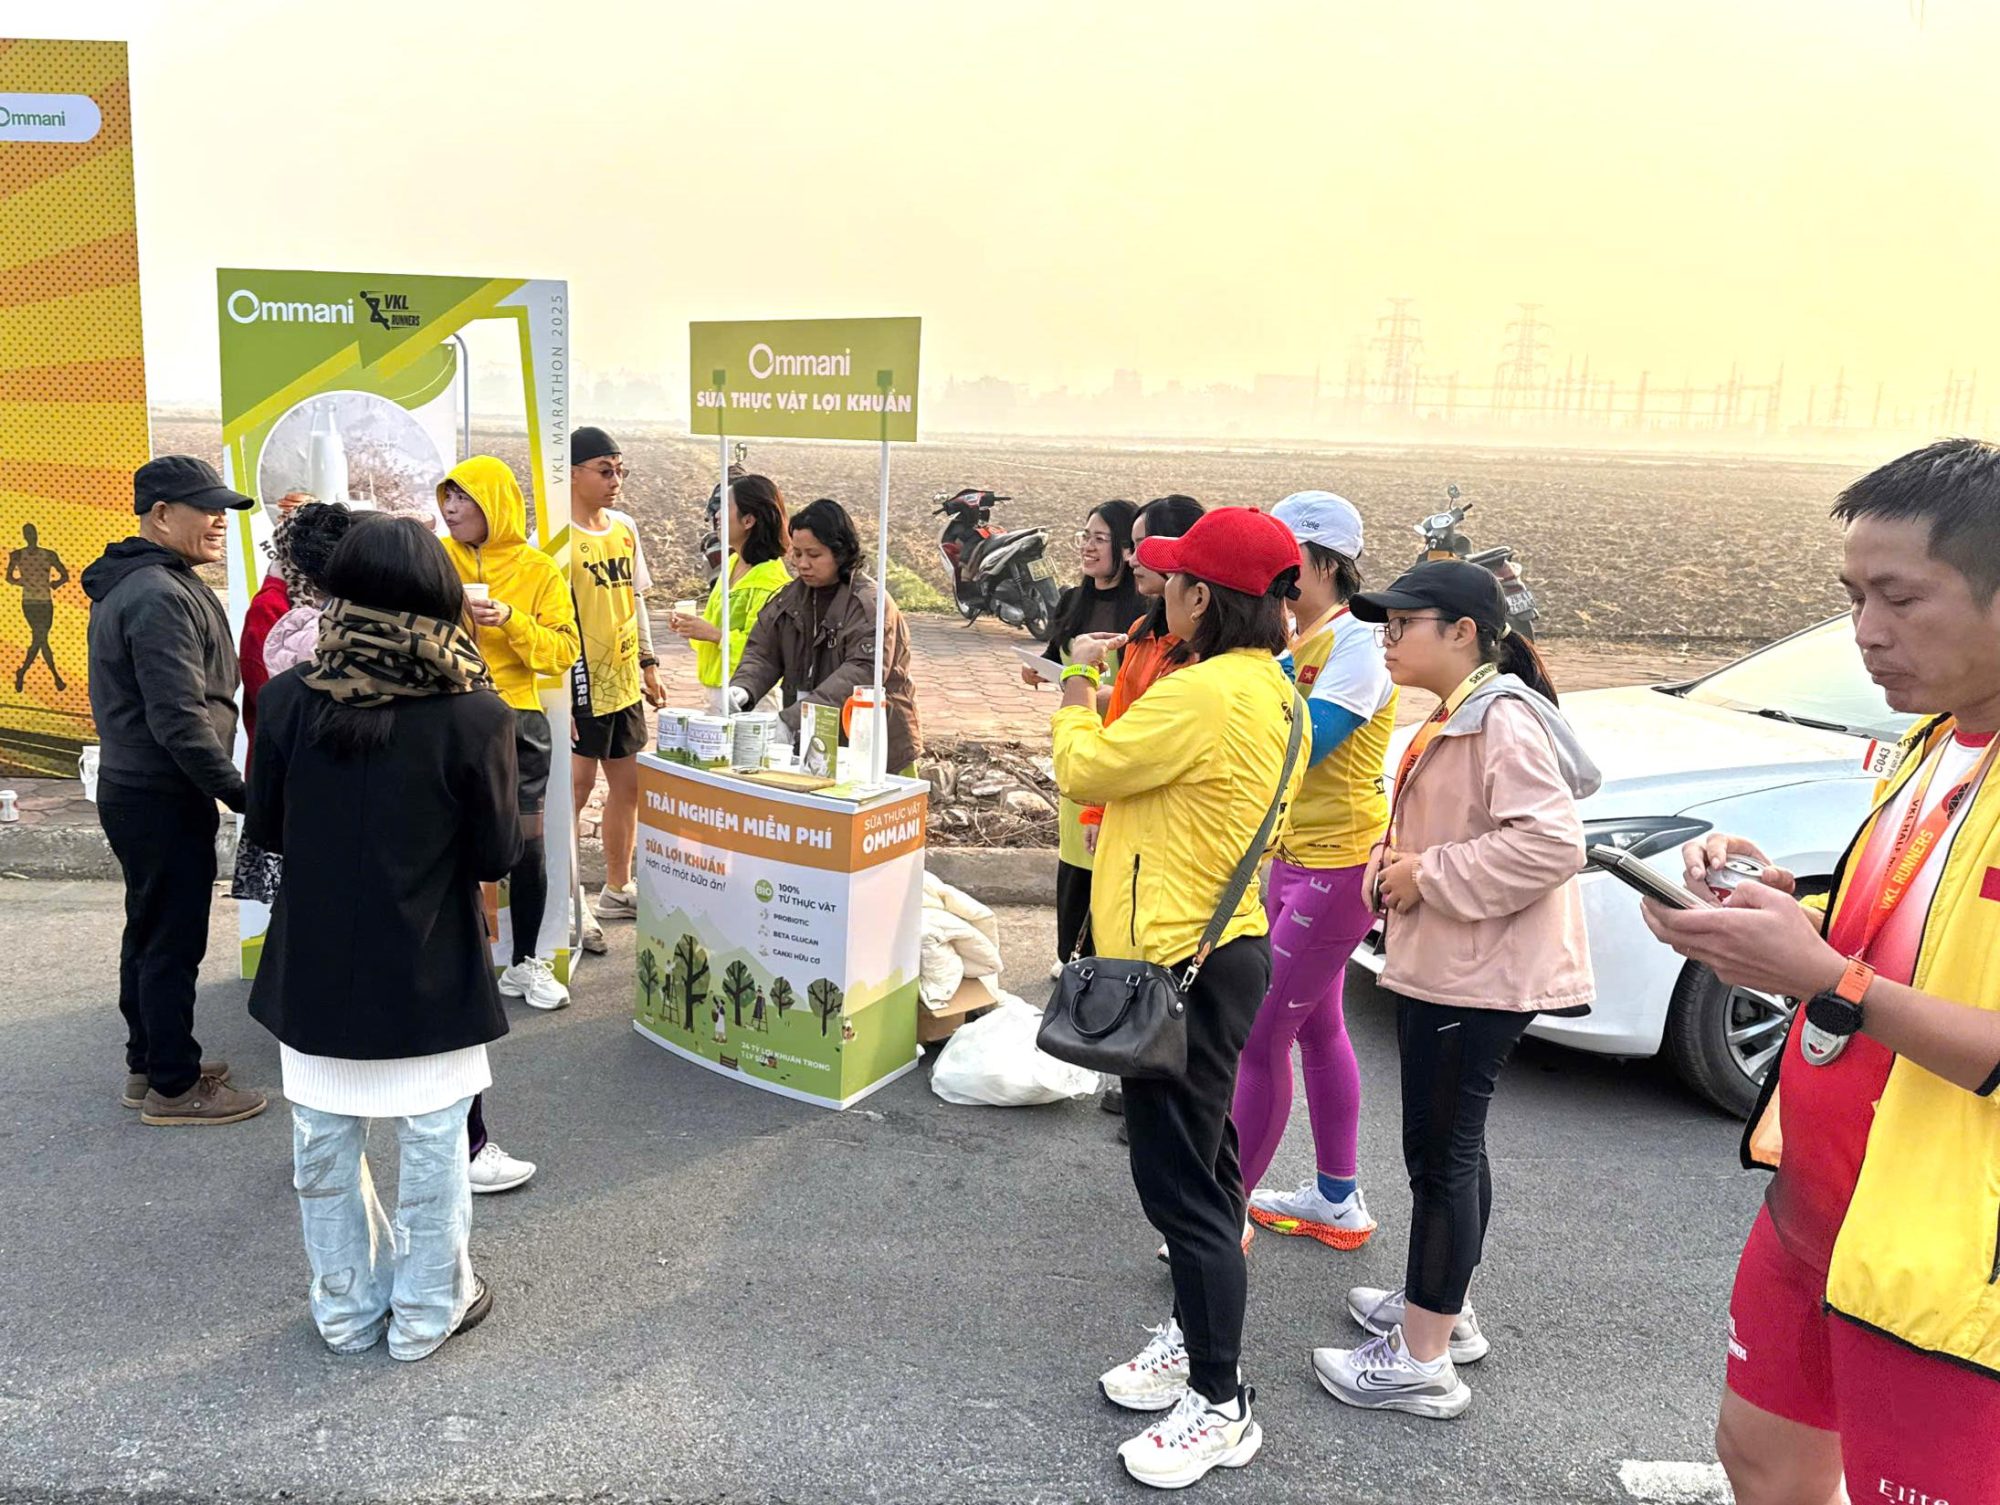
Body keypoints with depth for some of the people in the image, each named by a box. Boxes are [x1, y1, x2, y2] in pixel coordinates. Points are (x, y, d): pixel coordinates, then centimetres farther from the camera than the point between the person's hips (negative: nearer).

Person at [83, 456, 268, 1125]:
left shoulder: (128, 587, 14)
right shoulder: (163, 597, -20)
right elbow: (179, 719, -25)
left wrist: (227, 785, 19)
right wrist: (240, 792, -19)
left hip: (134, 788, 11)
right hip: (165, 800, -11)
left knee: (149, 932, 18)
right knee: (173, 941, -2)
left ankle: (147, 1064, 30)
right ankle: (173, 1088, 8)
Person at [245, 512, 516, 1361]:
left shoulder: (288, 702, -11)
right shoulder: (473, 715, -19)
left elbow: (264, 830, 1)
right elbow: (497, 856, -11)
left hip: (315, 966, 3)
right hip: (429, 973, -2)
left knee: (325, 1147, 19)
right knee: (431, 1148, 14)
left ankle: (346, 1309, 35)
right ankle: (427, 1311, 29)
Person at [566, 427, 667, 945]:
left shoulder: (625, 528, 9)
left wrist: (648, 663, 16)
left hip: (624, 682, 7)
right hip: (581, 683, -7)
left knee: (627, 784, 12)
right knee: (575, 786, -3)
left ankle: (618, 890, 26)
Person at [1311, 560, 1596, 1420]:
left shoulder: (1504, 719, -18)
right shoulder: (1452, 719, 14)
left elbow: (1551, 844, -27)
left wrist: (1429, 876, -20)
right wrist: (1392, 862, 4)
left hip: (1478, 975, -10)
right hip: (1441, 965, 10)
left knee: (1441, 1152, -2)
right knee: (1450, 1145, 20)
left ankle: (1422, 1361, 9)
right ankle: (1443, 1308, 36)